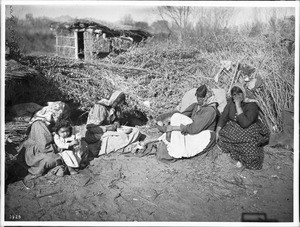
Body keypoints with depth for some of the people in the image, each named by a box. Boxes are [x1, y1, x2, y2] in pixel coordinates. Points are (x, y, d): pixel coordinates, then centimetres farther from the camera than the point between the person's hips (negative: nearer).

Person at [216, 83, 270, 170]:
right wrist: (218, 130, -10)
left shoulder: (252, 105, -22)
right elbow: (223, 117, 3)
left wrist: (238, 106, -32)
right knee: (221, 136, -18)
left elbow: (244, 124, -33)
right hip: (234, 128, 6)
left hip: (250, 129, -6)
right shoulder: (231, 102, -2)